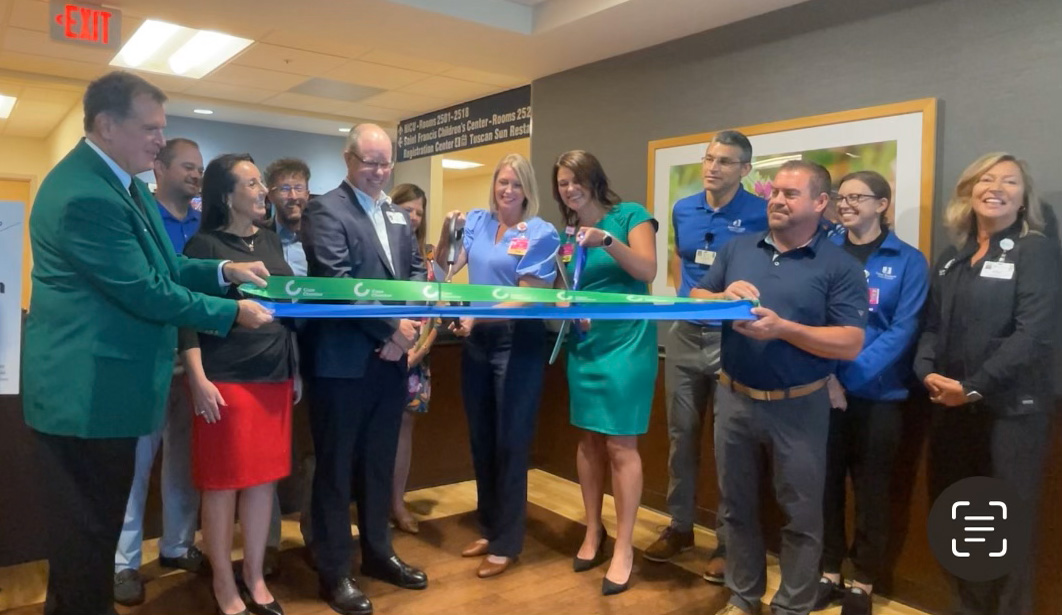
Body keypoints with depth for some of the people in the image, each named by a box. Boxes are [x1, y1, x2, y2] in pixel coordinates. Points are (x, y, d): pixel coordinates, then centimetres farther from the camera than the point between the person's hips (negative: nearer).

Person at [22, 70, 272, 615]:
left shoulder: (119, 180, 10)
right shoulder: (84, 195, -24)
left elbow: (158, 268, 14)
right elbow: (143, 291, -23)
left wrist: (222, 271, 0)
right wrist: (232, 313, -15)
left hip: (100, 383, 10)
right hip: (86, 389, -10)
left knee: (97, 522, 24)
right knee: (86, 528, 7)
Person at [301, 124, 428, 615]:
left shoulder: (398, 215, 13)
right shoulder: (325, 210, -8)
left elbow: (417, 273, 11)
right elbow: (338, 281, -18)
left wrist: (406, 329, -6)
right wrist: (392, 328, -15)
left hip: (390, 358, 7)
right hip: (343, 361, -6)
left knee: (380, 461, 18)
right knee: (336, 467, 7)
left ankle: (377, 551, 35)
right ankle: (333, 571, 22)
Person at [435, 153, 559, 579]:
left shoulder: (541, 233, -9)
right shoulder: (476, 220, 5)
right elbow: (444, 269, 0)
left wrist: (478, 317, -23)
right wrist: (446, 232, -16)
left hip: (518, 343, -5)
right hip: (476, 341, 5)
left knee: (511, 442, 5)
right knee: (481, 439, 15)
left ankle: (507, 542, 20)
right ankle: (489, 527, 34)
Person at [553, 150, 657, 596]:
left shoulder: (630, 215, -4)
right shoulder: (567, 232, 9)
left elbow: (647, 270, -16)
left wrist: (608, 240, -29)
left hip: (626, 341, -5)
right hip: (584, 343, 5)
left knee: (621, 444, -4)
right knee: (589, 439, 10)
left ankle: (624, 547, 7)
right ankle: (593, 531, 26)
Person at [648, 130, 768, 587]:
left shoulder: (761, 213, -9)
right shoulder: (683, 210, 6)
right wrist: (682, 298, 11)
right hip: (685, 334, 5)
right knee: (681, 434, 12)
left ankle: (727, 541, 18)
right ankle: (679, 527, 28)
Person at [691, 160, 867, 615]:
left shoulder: (839, 266, -6)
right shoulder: (736, 250, 6)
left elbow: (850, 344, -13)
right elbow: (694, 303, 8)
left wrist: (783, 328, -24)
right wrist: (723, 296, -14)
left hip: (798, 407, -3)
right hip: (734, 399, 4)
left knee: (800, 515, 10)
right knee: (738, 506, 16)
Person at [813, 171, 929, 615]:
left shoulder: (908, 261, -2)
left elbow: (903, 330, -9)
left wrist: (848, 376, -18)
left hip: (877, 395, -2)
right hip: (821, 391, 2)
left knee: (871, 491, 9)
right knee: (825, 484, 10)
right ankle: (828, 574, 28)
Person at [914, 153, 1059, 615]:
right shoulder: (951, 259, 13)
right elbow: (932, 325, 10)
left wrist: (974, 387, -18)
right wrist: (927, 372, -9)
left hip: (1012, 406, -5)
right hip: (950, 406, 5)